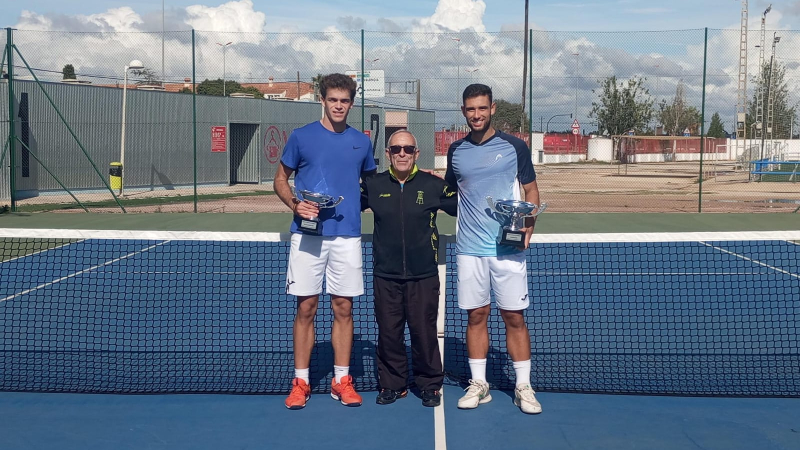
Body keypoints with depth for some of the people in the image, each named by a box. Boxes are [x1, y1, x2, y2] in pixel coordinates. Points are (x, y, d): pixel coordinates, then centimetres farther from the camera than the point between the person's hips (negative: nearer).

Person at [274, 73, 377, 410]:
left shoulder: (361, 142, 9)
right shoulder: (301, 137, 2)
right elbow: (281, 179, 8)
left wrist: (359, 204, 1)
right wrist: (294, 204, -10)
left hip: (347, 236, 2)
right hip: (308, 234, -2)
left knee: (343, 308, 5)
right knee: (306, 308, 2)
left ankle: (341, 380, 16)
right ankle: (300, 382, 11)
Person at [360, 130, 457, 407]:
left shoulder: (433, 185, 1)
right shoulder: (373, 186, 5)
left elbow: (463, 207, 13)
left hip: (423, 275, -1)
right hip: (386, 277, 2)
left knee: (424, 331, 2)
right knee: (388, 332, 7)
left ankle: (430, 384, 19)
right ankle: (392, 384, 23)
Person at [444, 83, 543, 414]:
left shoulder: (514, 146, 1)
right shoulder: (456, 151, 9)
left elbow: (531, 190, 4)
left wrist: (528, 225, -11)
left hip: (508, 248, -2)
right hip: (469, 249, 3)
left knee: (514, 316, 1)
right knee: (476, 315, 6)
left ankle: (523, 387, 10)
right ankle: (478, 384, 16)